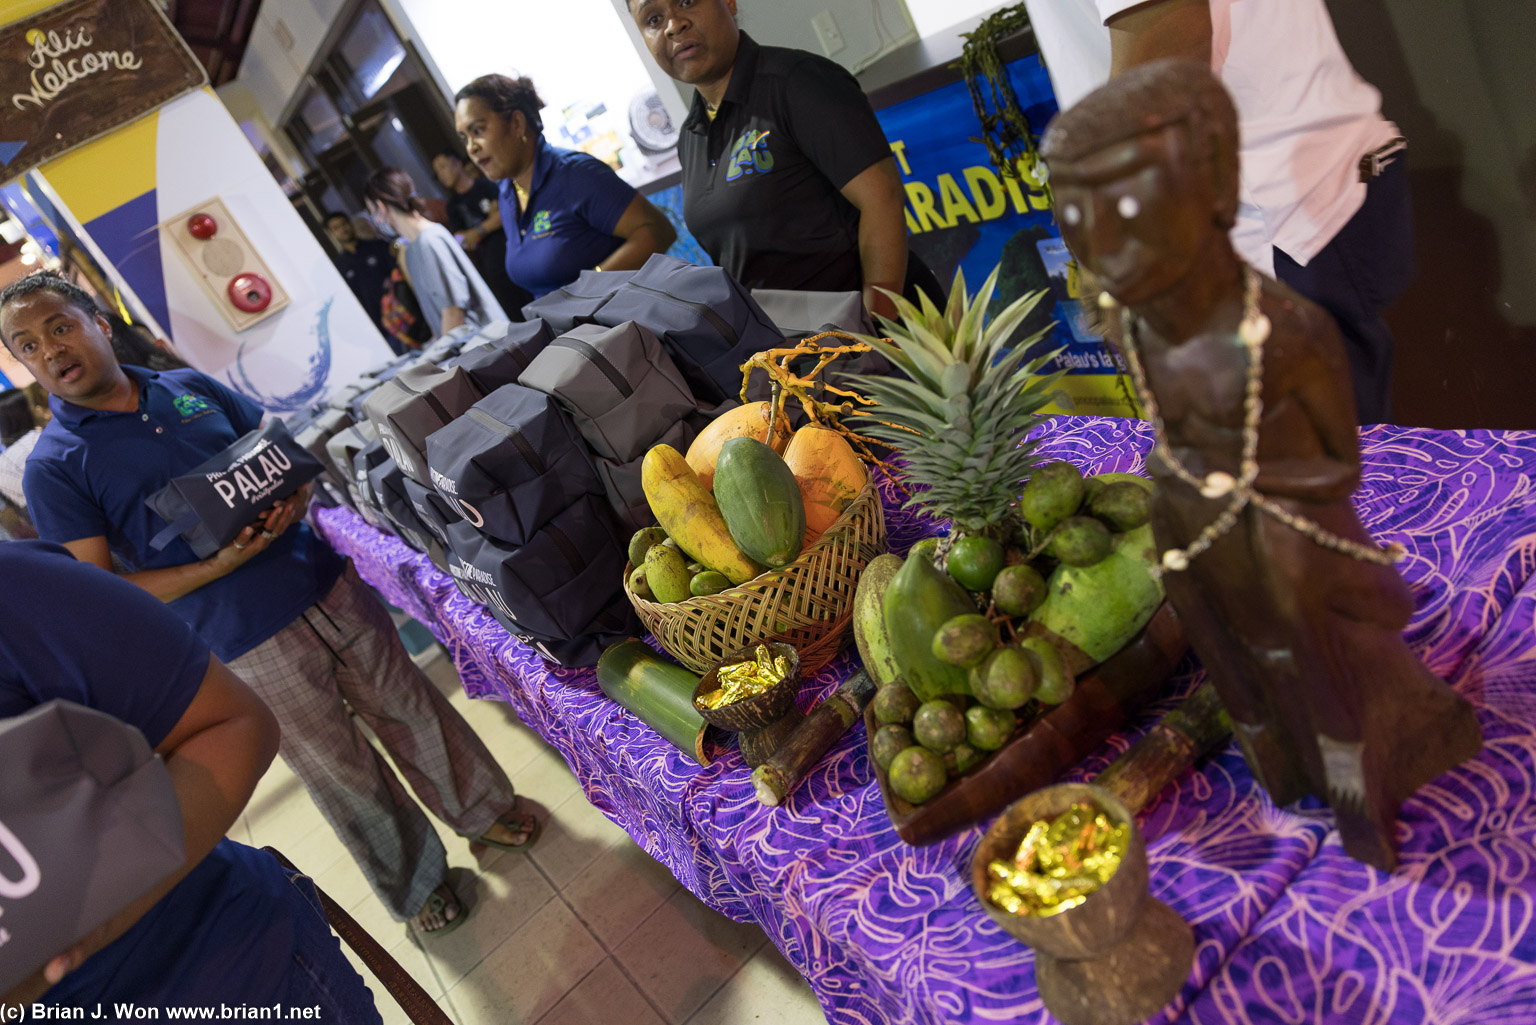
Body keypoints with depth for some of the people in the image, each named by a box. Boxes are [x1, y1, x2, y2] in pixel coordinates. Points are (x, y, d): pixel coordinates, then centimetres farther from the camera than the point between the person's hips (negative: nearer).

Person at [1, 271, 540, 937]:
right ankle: (416, 885, 32)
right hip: (249, 645, -4)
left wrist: (294, 501, -8)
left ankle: (482, 809, 39)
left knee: (409, 707, 16)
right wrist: (217, 568, -21)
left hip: (326, 585, 4)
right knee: (345, 780, 8)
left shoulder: (190, 387, 8)